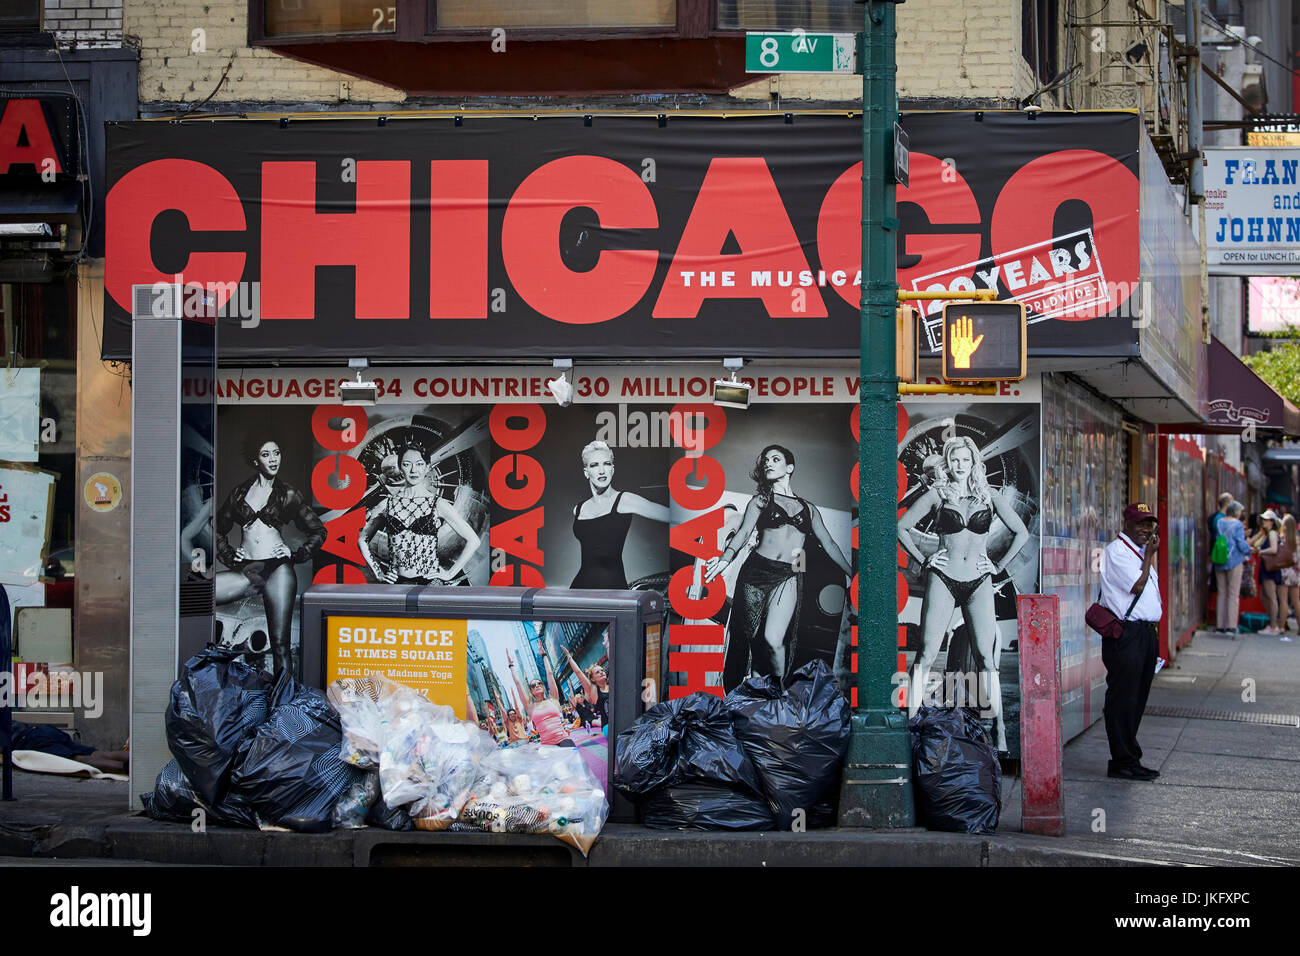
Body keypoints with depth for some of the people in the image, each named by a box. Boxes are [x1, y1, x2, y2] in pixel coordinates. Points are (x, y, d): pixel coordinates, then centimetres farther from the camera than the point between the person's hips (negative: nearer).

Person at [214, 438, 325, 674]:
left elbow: (318, 532, 14)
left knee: (280, 643, -11)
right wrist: (229, 558, 10)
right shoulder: (240, 492, 14)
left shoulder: (288, 494, 9)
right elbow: (219, 529, 24)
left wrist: (297, 556, 2)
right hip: (247, 570, 2)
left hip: (277, 567, -2)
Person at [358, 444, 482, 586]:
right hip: (396, 584, 1)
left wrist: (450, 573, 0)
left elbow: (473, 540, 2)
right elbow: (362, 540, 22)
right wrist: (378, 573, 12)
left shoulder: (437, 504, 2)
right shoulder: (387, 504, 8)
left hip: (430, 583, -1)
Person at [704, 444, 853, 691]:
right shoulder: (761, 501, 12)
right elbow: (744, 533, -3)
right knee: (752, 637, -1)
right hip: (757, 570, 0)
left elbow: (829, 544, 20)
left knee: (773, 640, -16)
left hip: (788, 578, 0)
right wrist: (725, 558, -22)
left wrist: (853, 575, 18)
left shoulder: (808, 508, 17)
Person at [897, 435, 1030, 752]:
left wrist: (999, 566, 8)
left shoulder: (989, 497, 9)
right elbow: (902, 527, 10)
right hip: (943, 580, -1)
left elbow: (1021, 533, 13)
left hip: (979, 583, 1)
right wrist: (922, 561, 5)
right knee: (926, 654, -7)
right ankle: (910, 720, -7)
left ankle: (999, 729, -5)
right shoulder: (937, 495, 5)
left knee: (986, 657, -5)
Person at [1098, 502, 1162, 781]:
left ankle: (1129, 759, 14)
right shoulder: (1116, 551, -7)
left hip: (1146, 632, 9)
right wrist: (1150, 555, -5)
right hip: (1124, 633, -9)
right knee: (1123, 699, -7)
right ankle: (1123, 761, -5)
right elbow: (1137, 585, -16)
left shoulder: (1140, 551, 21)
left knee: (1136, 700, 10)